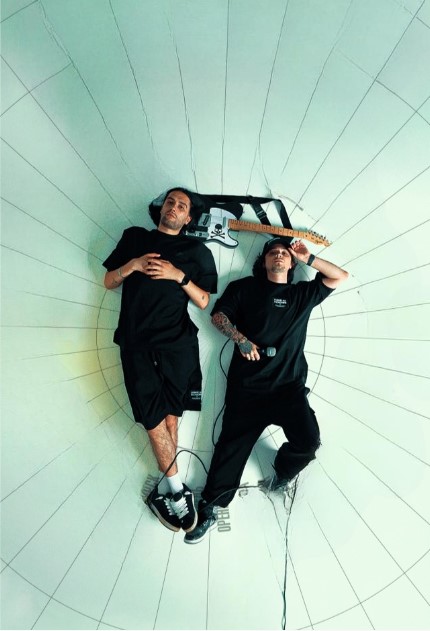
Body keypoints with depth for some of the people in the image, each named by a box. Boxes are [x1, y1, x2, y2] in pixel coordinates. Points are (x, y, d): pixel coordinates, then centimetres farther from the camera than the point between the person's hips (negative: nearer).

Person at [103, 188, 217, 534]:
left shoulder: (196, 251, 11)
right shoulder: (134, 237, 16)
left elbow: (203, 301, 6)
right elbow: (109, 282, 13)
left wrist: (179, 275, -9)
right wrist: (134, 264, -4)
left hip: (178, 344, 0)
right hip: (137, 344, 1)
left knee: (169, 415, 0)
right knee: (153, 418, -3)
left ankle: (164, 491, 14)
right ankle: (177, 489, 9)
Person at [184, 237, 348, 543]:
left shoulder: (304, 293, 19)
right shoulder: (244, 287, 12)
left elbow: (341, 276, 20)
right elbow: (218, 314, 6)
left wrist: (309, 258, 12)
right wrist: (241, 339, -9)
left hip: (290, 386, 2)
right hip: (247, 386, -2)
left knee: (308, 442, -12)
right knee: (232, 445, -3)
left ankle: (281, 474, 22)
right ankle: (210, 508, 14)